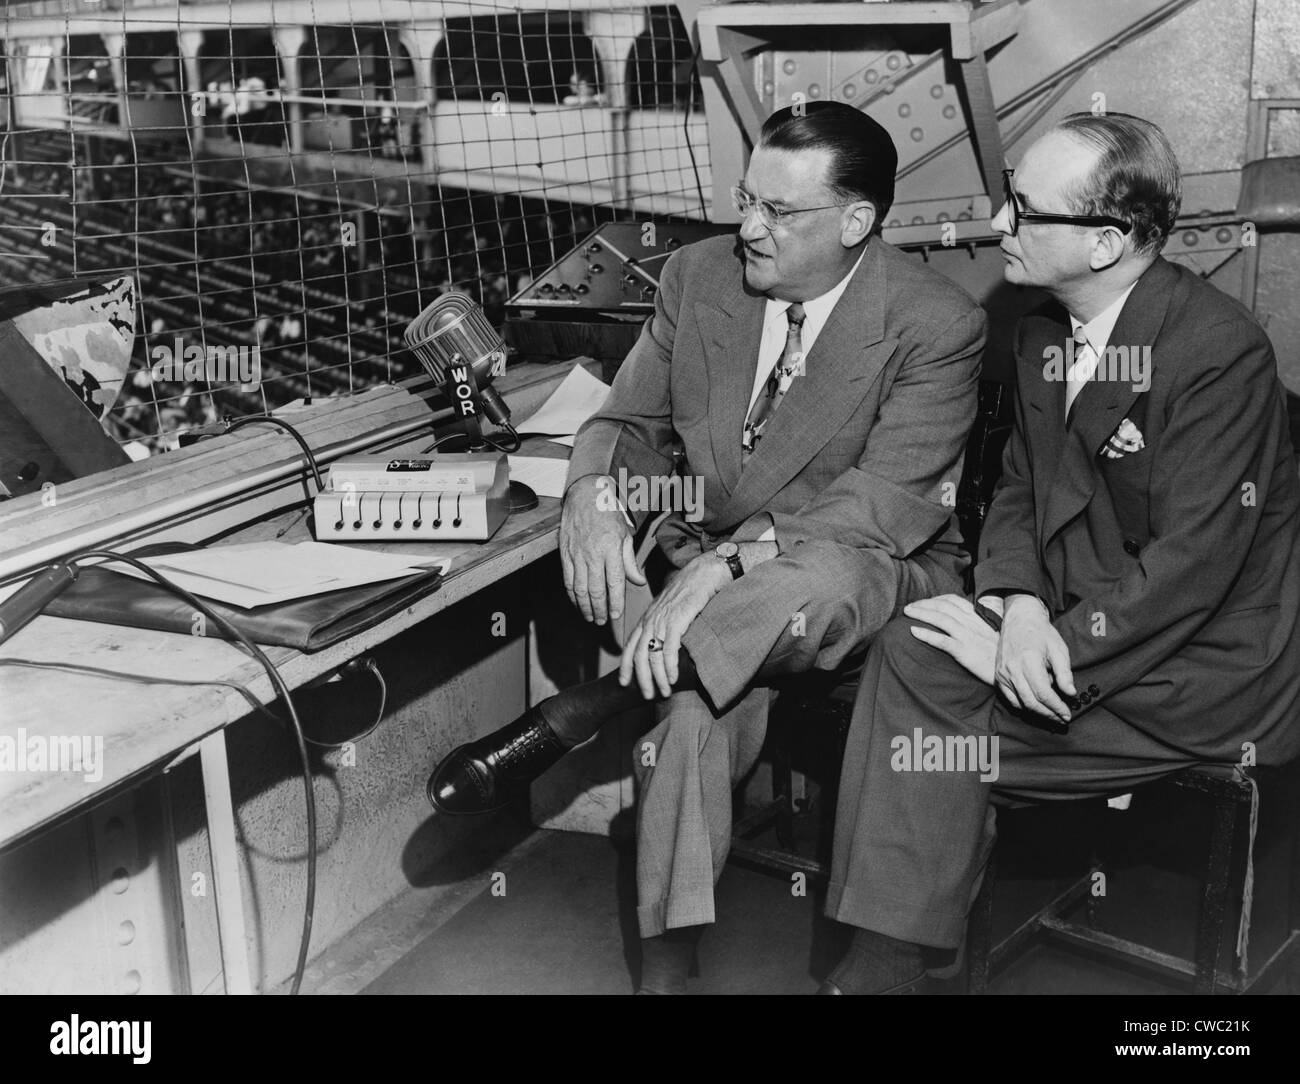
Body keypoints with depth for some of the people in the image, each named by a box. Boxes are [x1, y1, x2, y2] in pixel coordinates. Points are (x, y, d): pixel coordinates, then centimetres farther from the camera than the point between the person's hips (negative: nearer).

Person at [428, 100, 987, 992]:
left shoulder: (938, 325, -14)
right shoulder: (699, 276, 1)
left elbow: (889, 501, -23)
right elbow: (631, 423, 7)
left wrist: (729, 561, -36)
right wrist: (596, 494, -19)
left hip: (875, 575, -3)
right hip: (708, 558, 3)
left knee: (819, 580, -39)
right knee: (702, 700, -29)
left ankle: (576, 715, -28)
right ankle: (666, 967, -19)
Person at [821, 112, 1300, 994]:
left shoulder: (1221, 349, -19)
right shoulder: (1042, 334, 6)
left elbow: (1194, 559, -22)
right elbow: (1020, 489, 9)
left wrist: (1052, 655, -22)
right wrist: (1020, 605, -11)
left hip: (1211, 670, -7)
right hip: (1072, 626, 7)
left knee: (929, 702, -20)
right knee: (914, 653, -16)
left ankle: (893, 953, -2)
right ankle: (888, 960, -11)